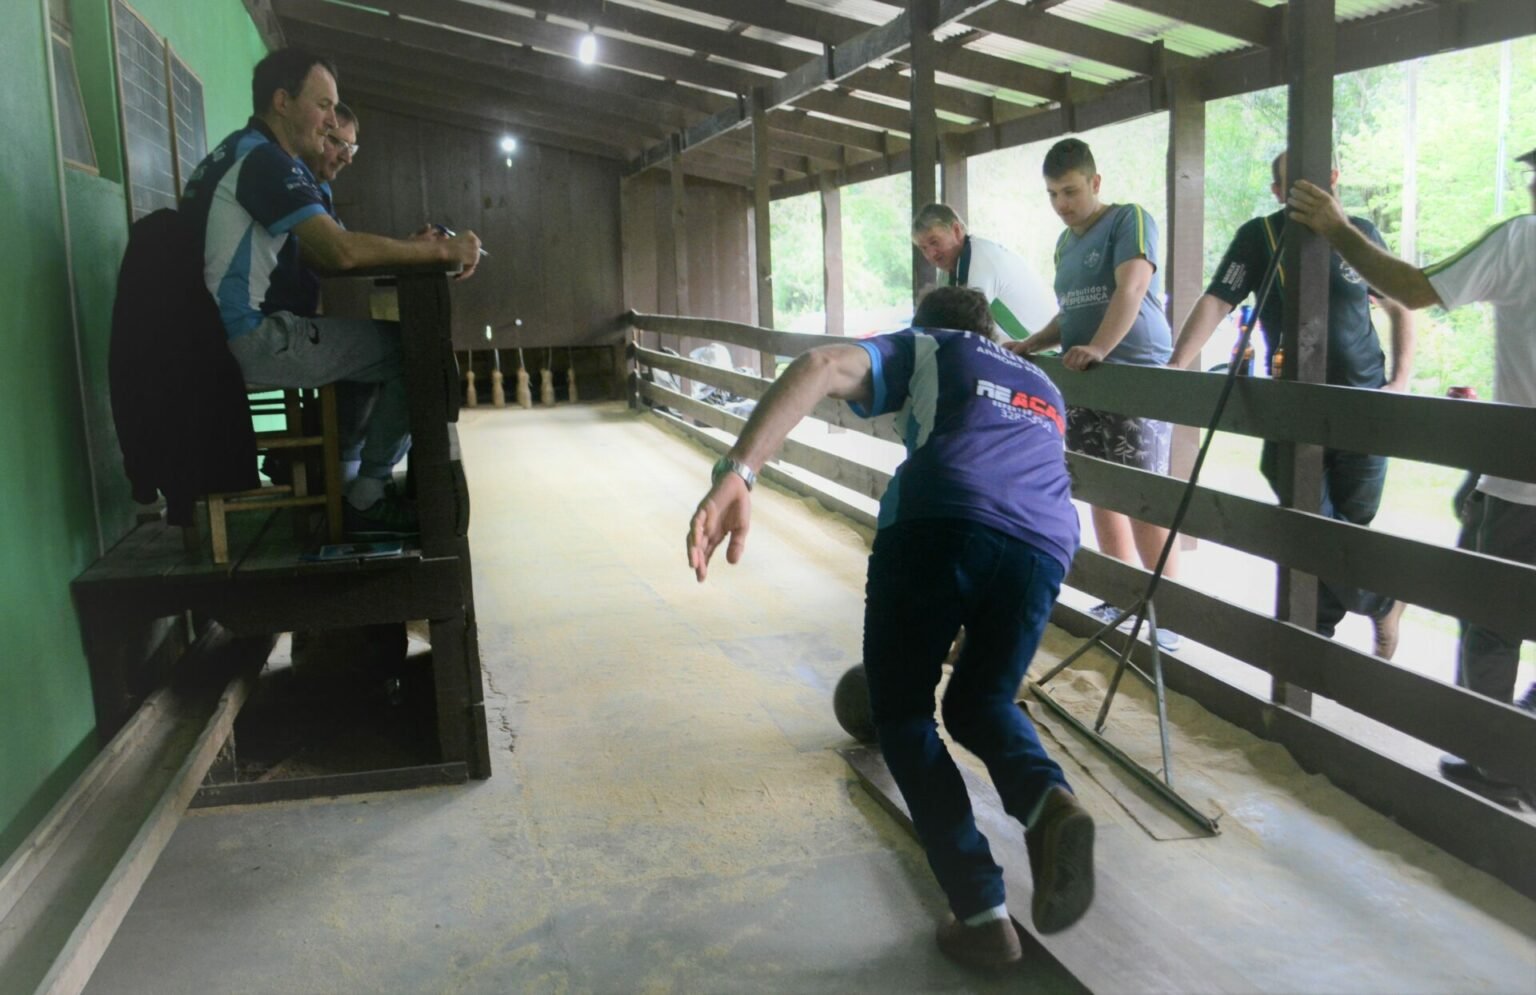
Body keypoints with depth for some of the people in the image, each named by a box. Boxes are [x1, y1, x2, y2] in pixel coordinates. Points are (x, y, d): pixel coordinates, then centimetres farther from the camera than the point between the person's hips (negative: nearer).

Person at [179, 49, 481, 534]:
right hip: (255, 341, -11)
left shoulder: (248, 156, 19)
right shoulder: (262, 159, -14)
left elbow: (318, 256, 16)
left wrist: (407, 247, 4)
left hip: (234, 335, 11)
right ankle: (368, 497, -1)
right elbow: (342, 250, -24)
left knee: (375, 342, 22)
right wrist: (440, 250, -14)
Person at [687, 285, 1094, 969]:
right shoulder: (1043, 388, 41)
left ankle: (982, 916, 8)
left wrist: (736, 474, -8)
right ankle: (1048, 800, -6)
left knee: (901, 715, 16)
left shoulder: (922, 347, 27)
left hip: (939, 521, -4)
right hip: (1044, 543, 4)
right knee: (980, 704, 26)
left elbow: (822, 368, 5)